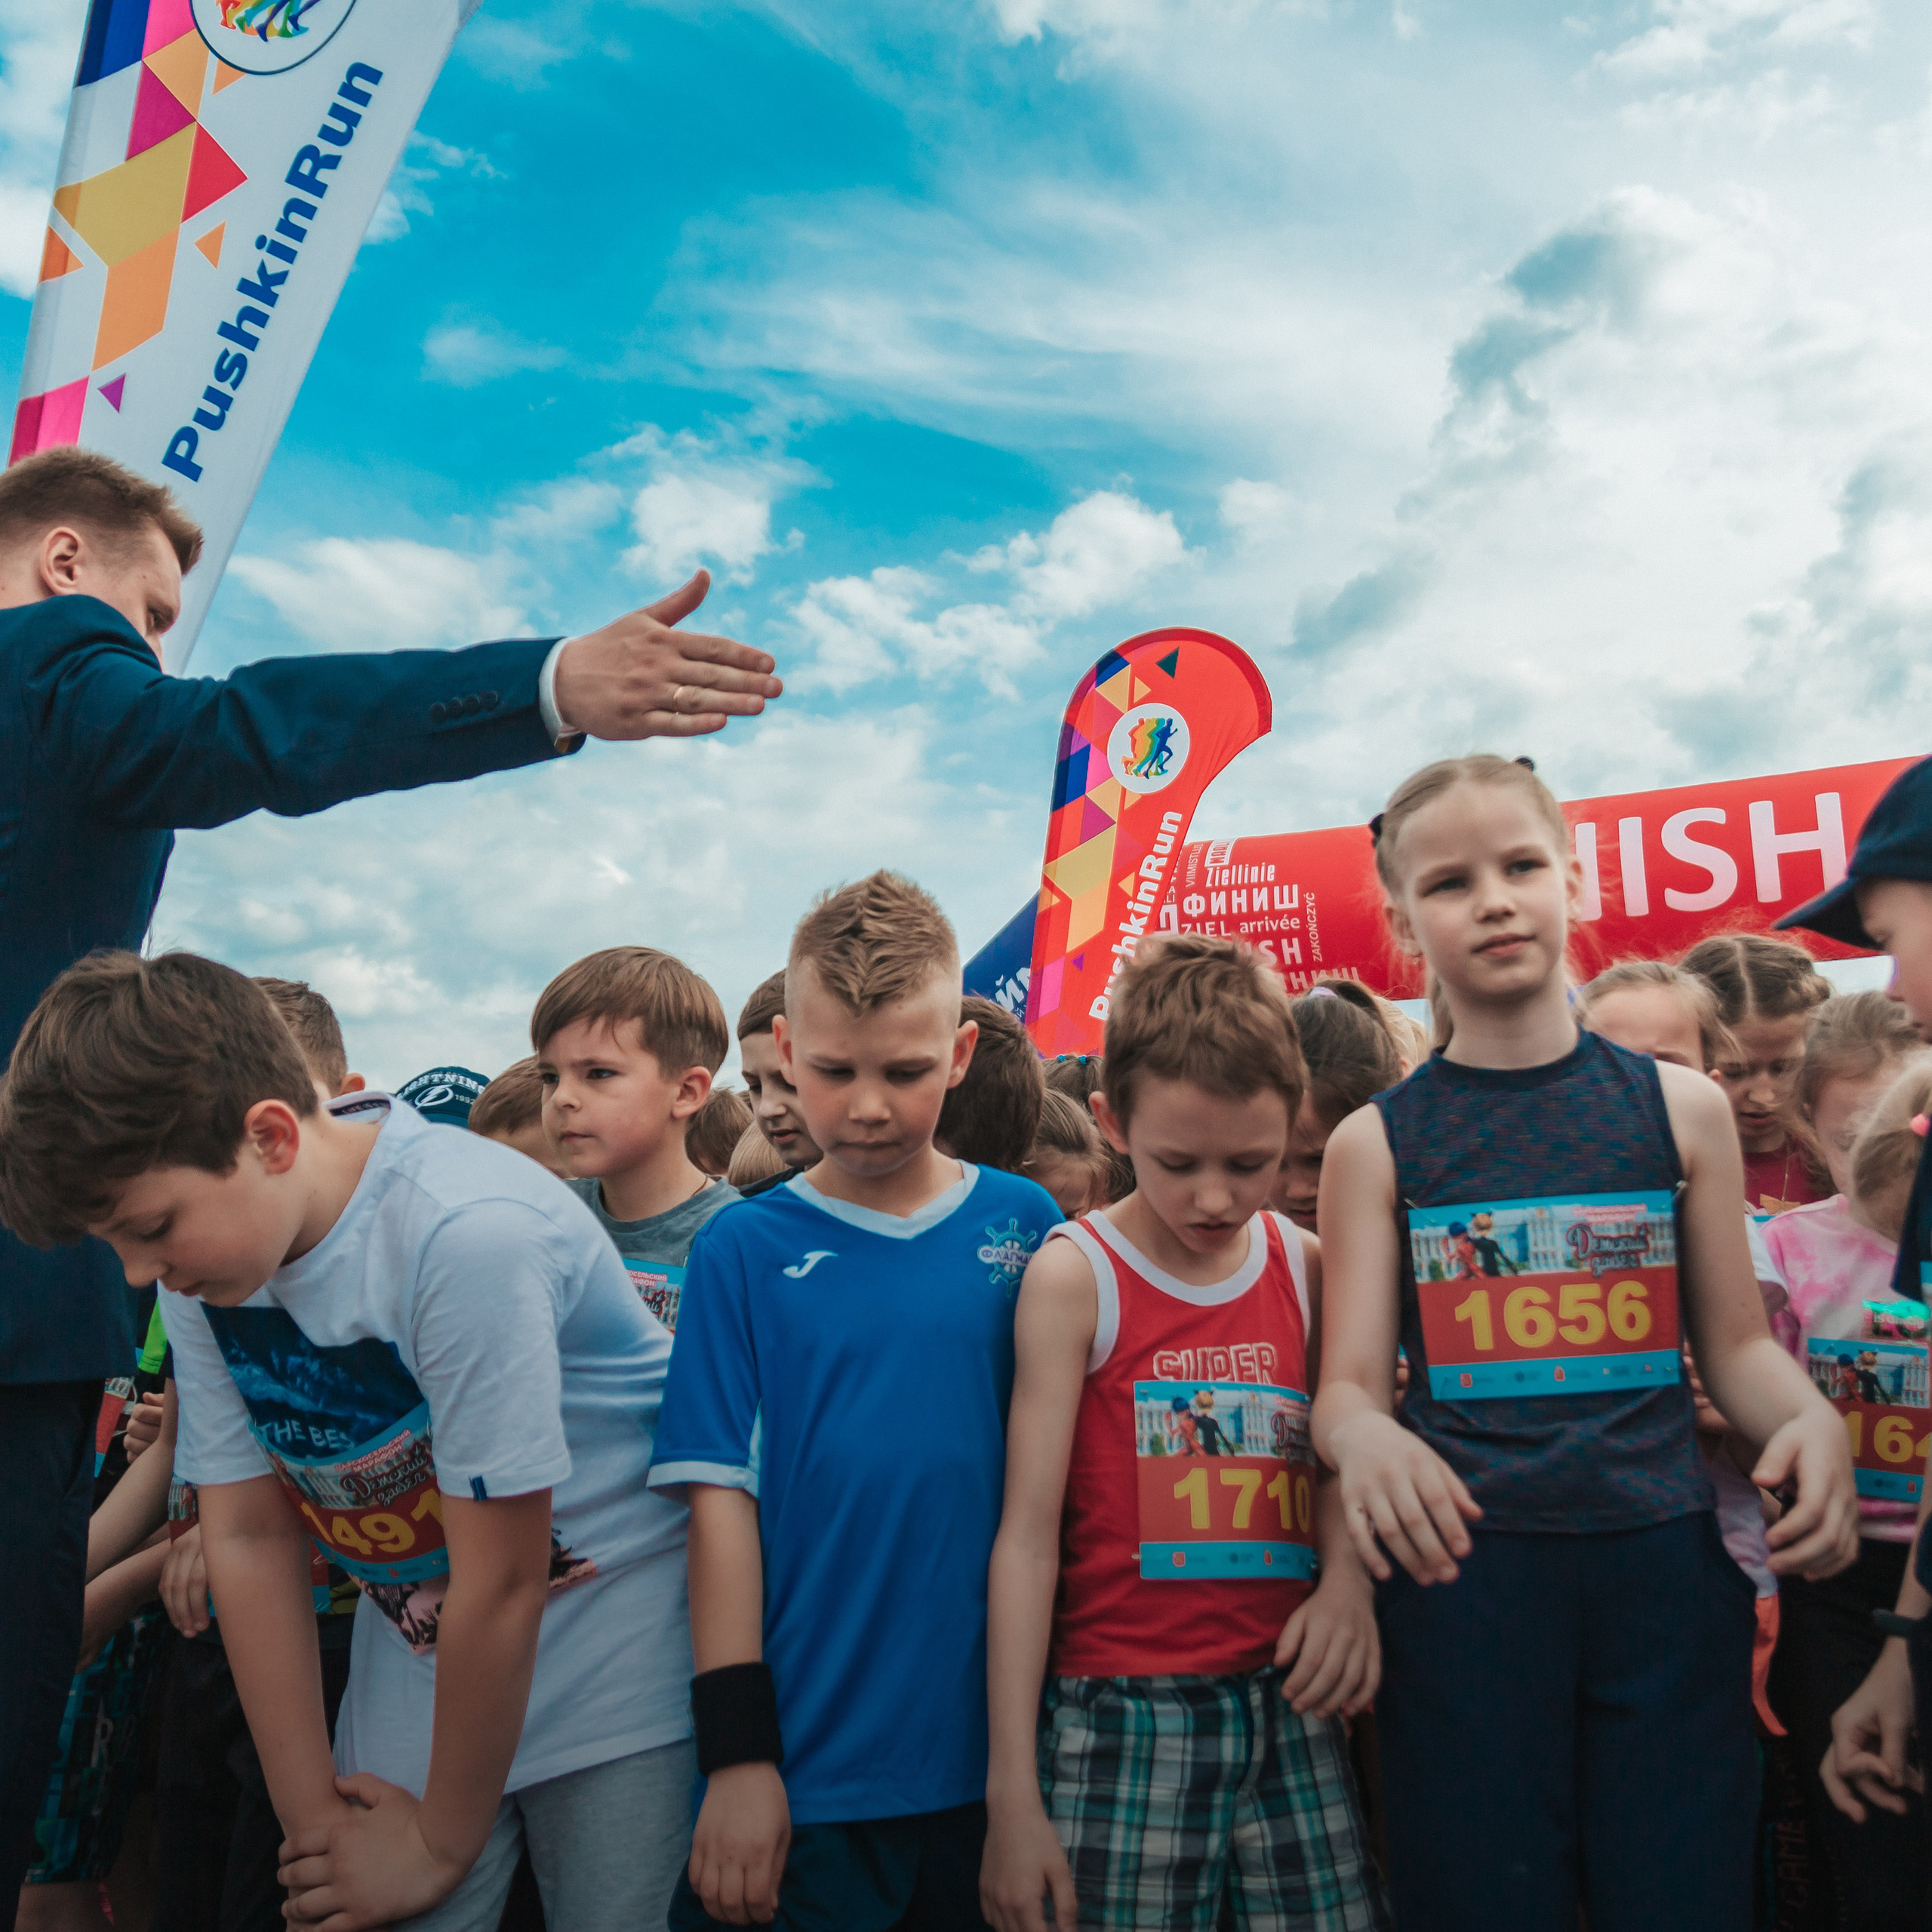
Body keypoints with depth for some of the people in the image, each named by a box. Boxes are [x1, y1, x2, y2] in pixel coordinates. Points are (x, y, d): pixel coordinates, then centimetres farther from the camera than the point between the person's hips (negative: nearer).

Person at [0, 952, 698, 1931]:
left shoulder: (465, 1232, -30)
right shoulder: (203, 1262, -8)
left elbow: (502, 1583, -21)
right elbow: (247, 1537, -1)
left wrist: (443, 1843, -7)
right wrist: (313, 1816, 1)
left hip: (613, 1631, -5)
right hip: (418, 1647, 5)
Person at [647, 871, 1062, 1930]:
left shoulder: (1026, 1227, -2)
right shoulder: (746, 1248, -5)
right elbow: (721, 1497, -6)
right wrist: (738, 1756, -7)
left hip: (992, 1757, 2)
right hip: (805, 1766, -1)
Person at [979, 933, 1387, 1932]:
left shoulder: (1306, 1268, 4)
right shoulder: (1074, 1276, -8)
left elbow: (1331, 1463, 11)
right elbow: (1028, 1533, -8)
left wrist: (1348, 1580, -11)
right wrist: (1012, 1791, -9)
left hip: (1289, 1708, 4)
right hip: (1124, 1714, -3)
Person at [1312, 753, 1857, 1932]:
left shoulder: (1681, 1107, 5)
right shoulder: (1375, 1144, 1)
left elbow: (1737, 1345, 9)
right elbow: (1349, 1384, -1)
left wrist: (1814, 1421, -12)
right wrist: (1365, 1437, -23)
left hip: (1667, 1562, 1)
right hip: (1464, 1569, -1)